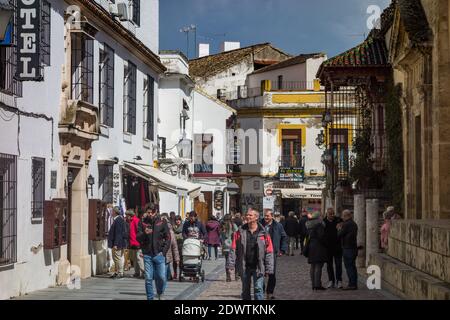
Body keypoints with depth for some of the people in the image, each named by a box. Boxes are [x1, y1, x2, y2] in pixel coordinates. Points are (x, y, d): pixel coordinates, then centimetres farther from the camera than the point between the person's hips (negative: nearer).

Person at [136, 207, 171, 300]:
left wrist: (164, 251, -4)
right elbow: (138, 238, 1)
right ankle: (150, 297, 13)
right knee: (148, 278, 2)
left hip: (159, 254, -1)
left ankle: (160, 294, 26)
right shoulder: (142, 223, 3)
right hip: (147, 255, 1)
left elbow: (168, 238, 4)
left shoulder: (162, 223, 1)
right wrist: (144, 233, -20)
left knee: (162, 277, -1)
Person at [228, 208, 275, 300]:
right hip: (244, 267, 3)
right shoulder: (240, 232, 3)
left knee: (258, 288, -7)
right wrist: (231, 264, -6)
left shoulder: (263, 233, -2)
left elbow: (269, 252, -2)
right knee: (245, 290, 13)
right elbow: (233, 249, 2)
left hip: (258, 267, -2)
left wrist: (269, 268, -6)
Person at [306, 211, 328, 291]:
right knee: (318, 266, -7)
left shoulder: (309, 225, 11)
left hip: (311, 246, 8)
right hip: (318, 247, -8)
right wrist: (324, 244, -5)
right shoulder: (319, 224, -13)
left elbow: (307, 236, 13)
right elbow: (321, 236, -18)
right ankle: (317, 285, -10)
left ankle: (314, 285, 13)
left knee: (313, 266, 12)